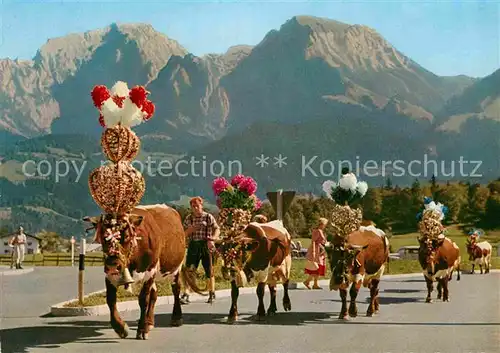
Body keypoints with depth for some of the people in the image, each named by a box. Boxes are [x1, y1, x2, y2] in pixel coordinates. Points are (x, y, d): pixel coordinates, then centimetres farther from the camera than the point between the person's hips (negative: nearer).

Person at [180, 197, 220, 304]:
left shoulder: (208, 217, 1)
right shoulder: (188, 218, 10)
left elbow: (217, 229, -4)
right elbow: (183, 234, 11)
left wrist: (212, 239, -21)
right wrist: (190, 230, -10)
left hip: (205, 246, -2)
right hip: (193, 246, 2)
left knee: (209, 271, 6)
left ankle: (212, 294, 21)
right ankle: (185, 294, -7)